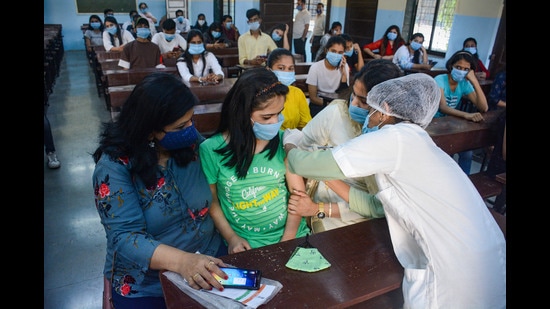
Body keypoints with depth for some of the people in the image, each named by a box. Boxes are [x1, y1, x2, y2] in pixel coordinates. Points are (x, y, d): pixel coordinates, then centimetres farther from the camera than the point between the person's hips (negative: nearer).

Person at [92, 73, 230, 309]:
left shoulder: (193, 143, -5)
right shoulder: (114, 166, -17)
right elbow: (125, 237, -23)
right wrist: (181, 261, -38)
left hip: (209, 258, 3)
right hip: (146, 284, -3)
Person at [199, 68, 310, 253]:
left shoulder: (283, 141, -3)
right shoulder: (211, 150, -8)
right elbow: (211, 201, 2)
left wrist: (288, 238, -8)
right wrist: (231, 238, -7)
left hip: (291, 236, 2)